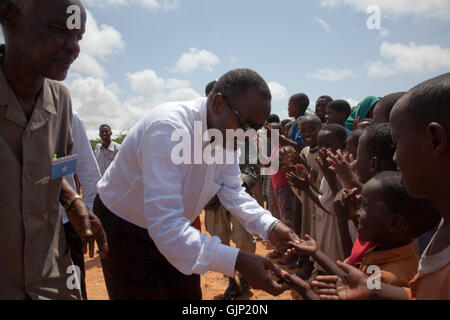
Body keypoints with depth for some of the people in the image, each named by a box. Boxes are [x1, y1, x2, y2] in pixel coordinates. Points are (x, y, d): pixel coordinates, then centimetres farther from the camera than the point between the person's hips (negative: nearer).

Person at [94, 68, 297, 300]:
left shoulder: (226, 135, -10)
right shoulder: (168, 128, -35)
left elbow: (233, 192, -2)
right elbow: (164, 224, -41)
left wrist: (270, 227, -19)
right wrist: (237, 262, -44)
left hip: (176, 230, 7)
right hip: (125, 228, -6)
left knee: (189, 294, 16)